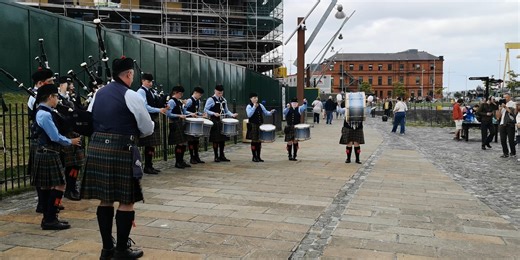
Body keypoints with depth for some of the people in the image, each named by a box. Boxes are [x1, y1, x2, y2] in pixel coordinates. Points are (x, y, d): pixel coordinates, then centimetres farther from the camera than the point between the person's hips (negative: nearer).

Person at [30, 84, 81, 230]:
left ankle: (48, 218, 20)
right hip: (48, 155, -10)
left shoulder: (45, 112, 12)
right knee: (59, 185, -7)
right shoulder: (45, 114, -18)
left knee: (46, 186, 13)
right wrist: (71, 142, -5)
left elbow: (54, 134, 16)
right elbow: (55, 137, -19)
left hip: (47, 154, 10)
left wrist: (70, 139, 6)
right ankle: (50, 220, -3)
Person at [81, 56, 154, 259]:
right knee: (126, 201, 3)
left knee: (105, 199, 13)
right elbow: (148, 128, -2)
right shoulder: (130, 96, -8)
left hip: (96, 148, 7)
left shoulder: (98, 93, 13)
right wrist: (133, 133, 18)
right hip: (121, 152, -7)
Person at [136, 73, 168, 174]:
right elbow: (145, 106, -17)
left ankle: (150, 165, 18)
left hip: (154, 120, 8)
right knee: (149, 144, -5)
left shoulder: (152, 91, 17)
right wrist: (159, 110, -21)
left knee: (152, 144, 10)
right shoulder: (141, 91, -8)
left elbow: (157, 103, 19)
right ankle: (147, 167, 3)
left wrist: (163, 107, -2)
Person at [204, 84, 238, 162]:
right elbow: (205, 110, -10)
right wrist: (214, 113, -23)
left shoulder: (223, 100, 11)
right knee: (216, 139, -2)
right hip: (215, 121, -6)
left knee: (223, 139, 10)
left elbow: (226, 111, 17)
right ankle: (216, 157, 7)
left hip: (222, 121, 6)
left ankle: (222, 155, 19)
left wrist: (232, 115, -1)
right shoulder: (211, 100, -8)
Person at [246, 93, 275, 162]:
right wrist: (254, 107, -20)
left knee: (259, 141, 7)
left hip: (260, 126, 5)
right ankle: (254, 157, 9)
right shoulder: (249, 106, -5)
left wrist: (270, 112, -9)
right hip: (253, 126, -5)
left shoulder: (260, 106, 10)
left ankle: (258, 157, 15)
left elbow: (266, 113, 12)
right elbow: (249, 115, -18)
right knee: (254, 141, 0)